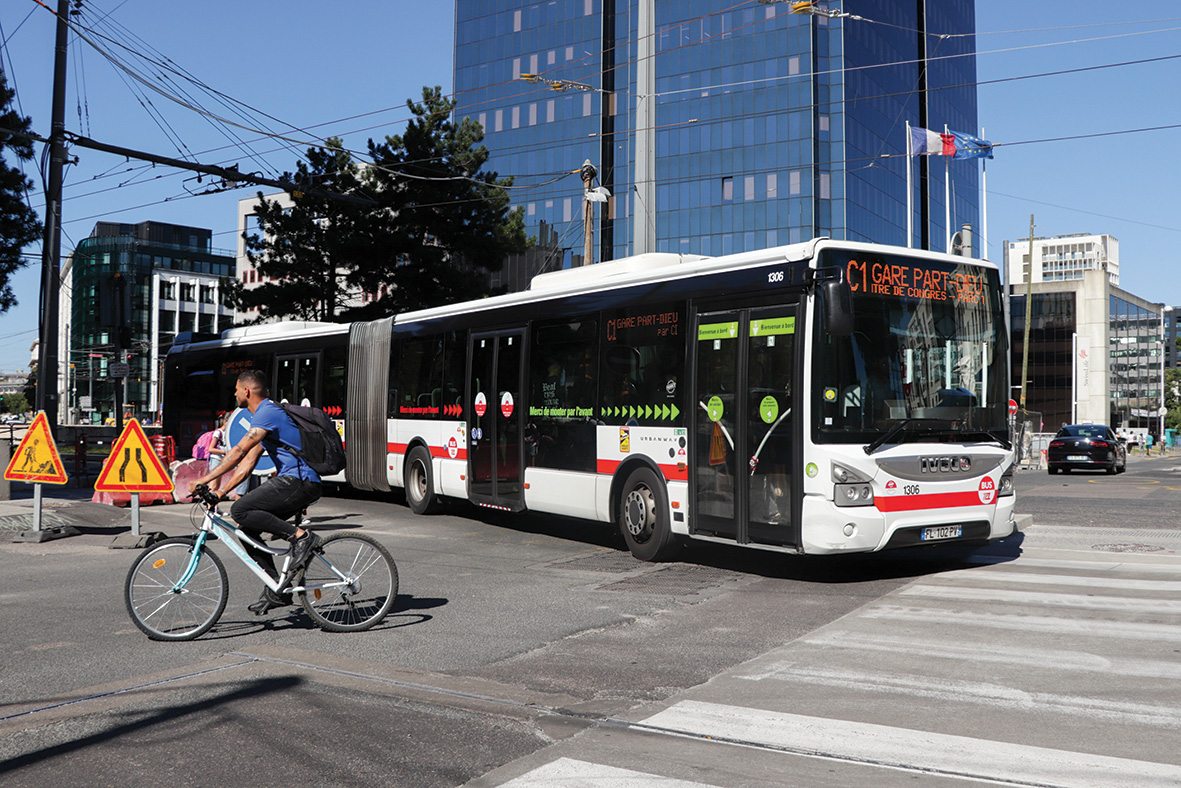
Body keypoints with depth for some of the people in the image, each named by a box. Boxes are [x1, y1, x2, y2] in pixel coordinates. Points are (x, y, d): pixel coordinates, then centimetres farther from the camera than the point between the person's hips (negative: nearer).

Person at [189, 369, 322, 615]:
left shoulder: (268, 412, -10)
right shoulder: (263, 415, 22)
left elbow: (239, 451, -19)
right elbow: (248, 462, 21)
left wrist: (206, 479, -17)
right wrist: (221, 492, 15)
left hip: (299, 482, -10)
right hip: (297, 483, 10)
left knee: (240, 511, -19)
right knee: (248, 530, 8)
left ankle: (300, 536, -16)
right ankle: (276, 591, 10)